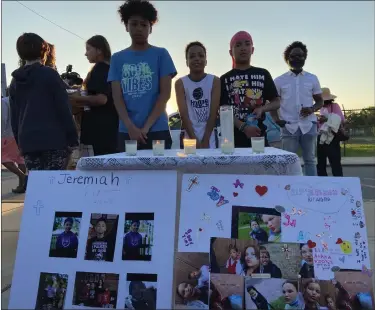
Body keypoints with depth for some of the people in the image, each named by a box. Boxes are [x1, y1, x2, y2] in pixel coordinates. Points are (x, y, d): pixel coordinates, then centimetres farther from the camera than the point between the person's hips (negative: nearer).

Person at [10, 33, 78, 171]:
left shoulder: (15, 81, 14)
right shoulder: (50, 74, -3)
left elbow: (14, 116, 15)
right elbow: (64, 108, -8)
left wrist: (19, 142, 21)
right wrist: (73, 138, -5)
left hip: (27, 142, 5)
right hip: (54, 139, -5)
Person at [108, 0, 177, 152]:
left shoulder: (161, 54, 6)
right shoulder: (117, 58, 11)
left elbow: (165, 93, -2)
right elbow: (117, 97, 4)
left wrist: (146, 127, -10)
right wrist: (130, 127, -11)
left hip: (157, 131, -2)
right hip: (126, 132, 2)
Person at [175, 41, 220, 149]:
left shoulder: (214, 81, 1)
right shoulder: (180, 83, 0)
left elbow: (213, 113, -5)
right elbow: (184, 114, -7)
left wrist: (205, 140, -12)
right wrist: (195, 140, -15)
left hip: (210, 140, 1)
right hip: (189, 139, 0)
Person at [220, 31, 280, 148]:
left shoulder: (263, 74, 13)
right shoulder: (225, 79, 8)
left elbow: (276, 102, 15)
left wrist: (262, 108, -7)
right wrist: (243, 127, -17)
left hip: (259, 136, 2)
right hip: (235, 139, -1)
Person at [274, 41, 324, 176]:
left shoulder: (312, 78, 10)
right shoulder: (279, 80, 6)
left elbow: (320, 101, 13)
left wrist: (312, 109, -9)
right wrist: (276, 119, -9)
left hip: (308, 125, 2)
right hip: (289, 127, -1)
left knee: (310, 160, 8)